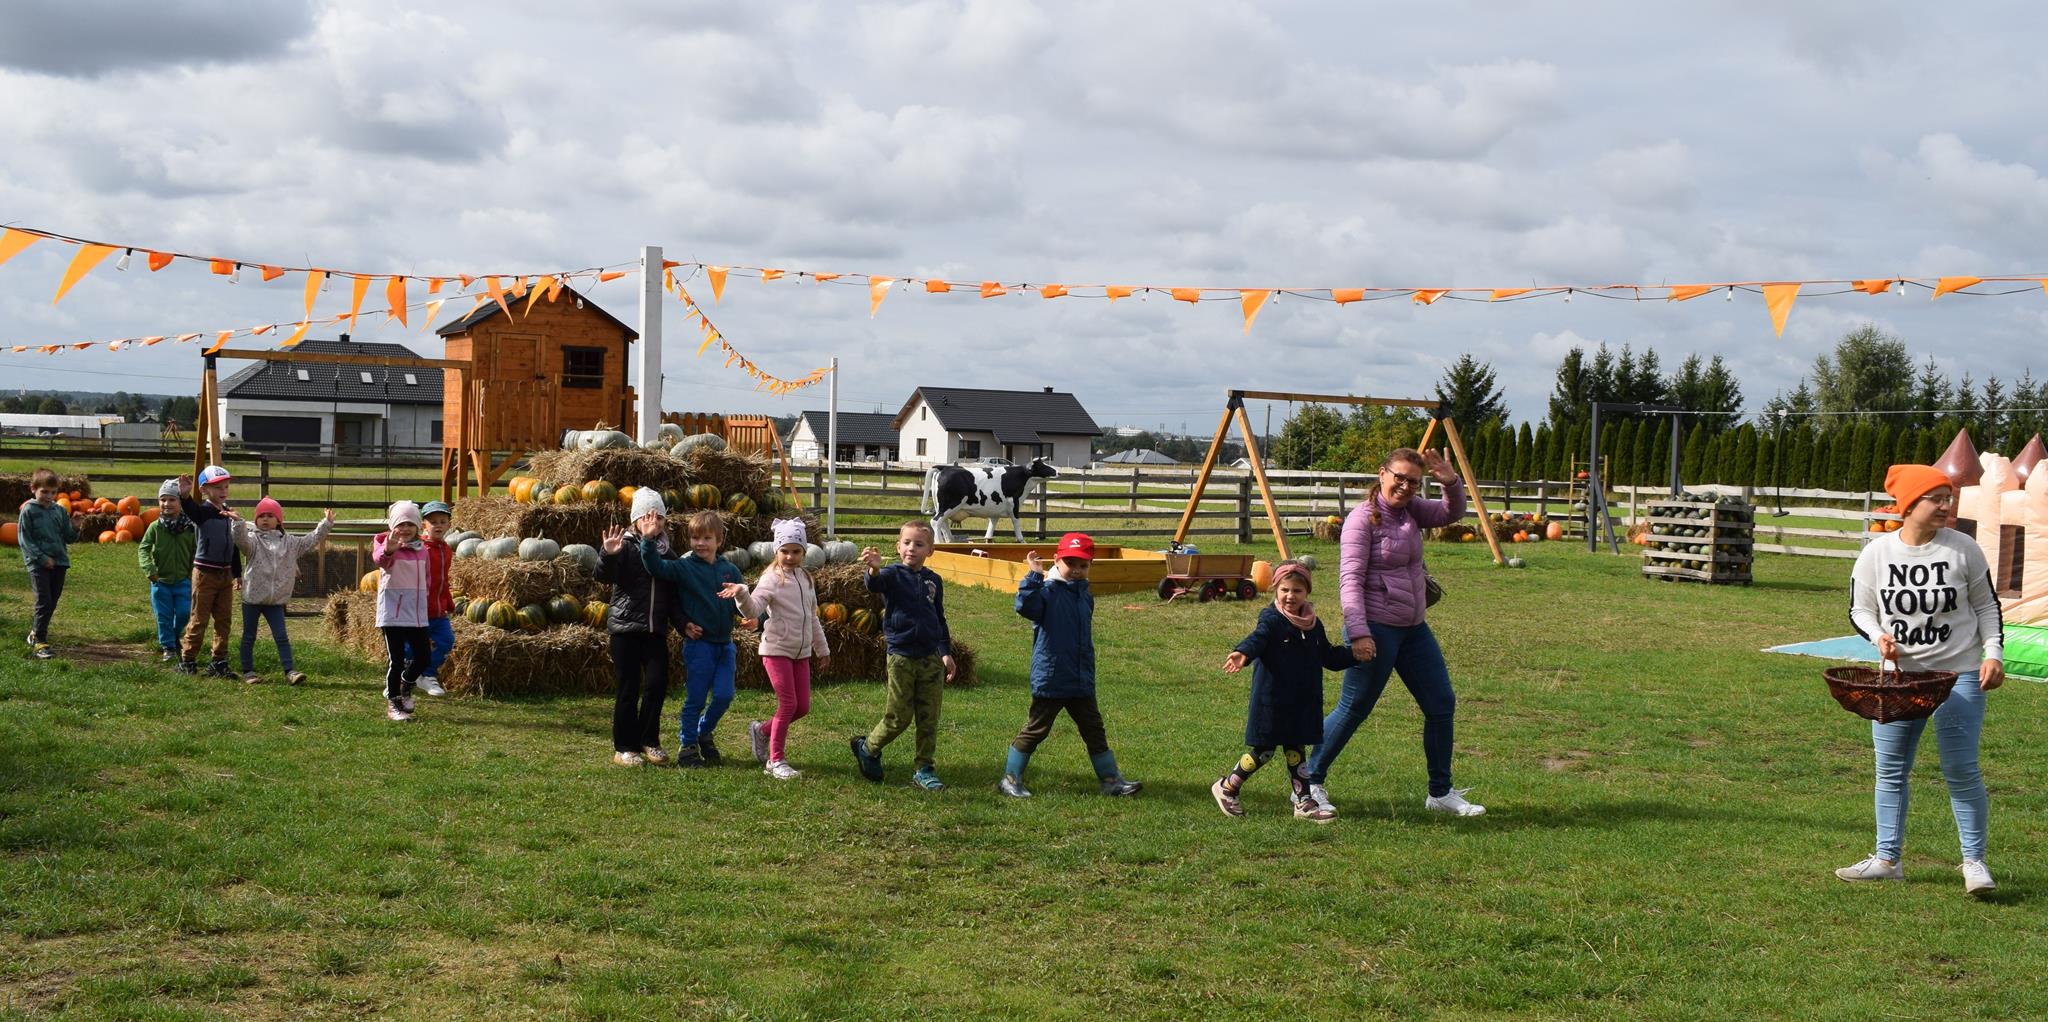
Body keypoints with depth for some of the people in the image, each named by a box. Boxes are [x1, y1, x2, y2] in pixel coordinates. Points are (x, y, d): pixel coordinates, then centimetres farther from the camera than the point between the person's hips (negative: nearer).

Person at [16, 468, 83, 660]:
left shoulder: (60, 511, 8)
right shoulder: (28, 511, -4)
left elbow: (69, 538, 11)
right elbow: (24, 539, -7)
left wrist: (74, 527, -10)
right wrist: (42, 558, -14)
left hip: (59, 562, 5)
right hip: (38, 564, -5)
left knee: (52, 602, 11)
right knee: (44, 602, -11)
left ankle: (35, 632, 31)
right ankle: (40, 642, -7)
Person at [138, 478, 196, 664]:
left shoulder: (189, 527, -4)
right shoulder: (155, 527, -4)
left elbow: (195, 551, 5)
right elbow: (143, 549, -5)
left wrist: (193, 574, 1)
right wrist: (149, 569, -20)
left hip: (183, 580, 0)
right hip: (160, 581, 0)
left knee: (184, 613, -1)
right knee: (164, 617, 5)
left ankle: (176, 637, 28)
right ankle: (168, 648, 17)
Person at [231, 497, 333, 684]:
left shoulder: (289, 542, 8)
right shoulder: (253, 539, -4)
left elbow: (311, 540, 12)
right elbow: (241, 541, -25)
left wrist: (326, 523, 7)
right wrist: (239, 522, -42)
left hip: (276, 600, 2)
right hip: (252, 597, -2)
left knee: (281, 637, 1)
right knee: (249, 637, 8)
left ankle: (289, 671, 0)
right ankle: (248, 671, 17)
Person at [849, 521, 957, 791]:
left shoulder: (934, 581, 8)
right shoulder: (893, 575, -7)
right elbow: (876, 585, -31)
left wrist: (945, 652, 11)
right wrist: (874, 571, -54)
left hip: (930, 658, 4)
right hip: (901, 657, -4)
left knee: (929, 718, 7)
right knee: (899, 716, 1)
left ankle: (924, 770, 17)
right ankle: (868, 747, 26)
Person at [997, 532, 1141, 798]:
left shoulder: (1084, 596, 10)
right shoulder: (1047, 590, -12)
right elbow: (1025, 606, -33)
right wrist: (1034, 575, -38)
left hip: (1082, 682, 7)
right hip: (1050, 680, -7)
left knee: (1094, 731, 13)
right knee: (1035, 730, 3)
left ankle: (1111, 779, 21)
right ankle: (1010, 779, 15)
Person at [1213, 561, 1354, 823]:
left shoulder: (1313, 625, 11)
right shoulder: (1271, 620, -10)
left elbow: (1329, 657, 22)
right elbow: (1257, 638, -30)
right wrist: (1243, 653, -51)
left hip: (1304, 702, 6)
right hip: (1272, 700, -6)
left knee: (1296, 751, 12)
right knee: (1263, 751, 1)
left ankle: (1304, 803, 18)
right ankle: (1226, 787, 18)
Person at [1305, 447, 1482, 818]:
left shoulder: (1409, 509, 8)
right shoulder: (1362, 518, -14)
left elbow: (1451, 513, 10)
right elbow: (1350, 580, -19)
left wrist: (1451, 483, -11)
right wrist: (1358, 632, -27)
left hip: (1413, 627, 8)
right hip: (1375, 629, -8)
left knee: (1442, 704, 10)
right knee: (1353, 708, 0)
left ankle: (1441, 793, 22)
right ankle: (1309, 783, 15)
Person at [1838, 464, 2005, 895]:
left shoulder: (1964, 549, -4)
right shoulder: (1876, 554, -3)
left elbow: (1987, 605, 5)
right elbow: (1859, 610, 5)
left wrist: (1993, 653, -5)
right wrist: (1879, 636, -14)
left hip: (1960, 675, -2)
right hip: (1898, 675, 2)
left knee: (1961, 771, -6)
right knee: (1890, 771, 7)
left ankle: (1974, 862, 9)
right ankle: (1887, 859, 18)